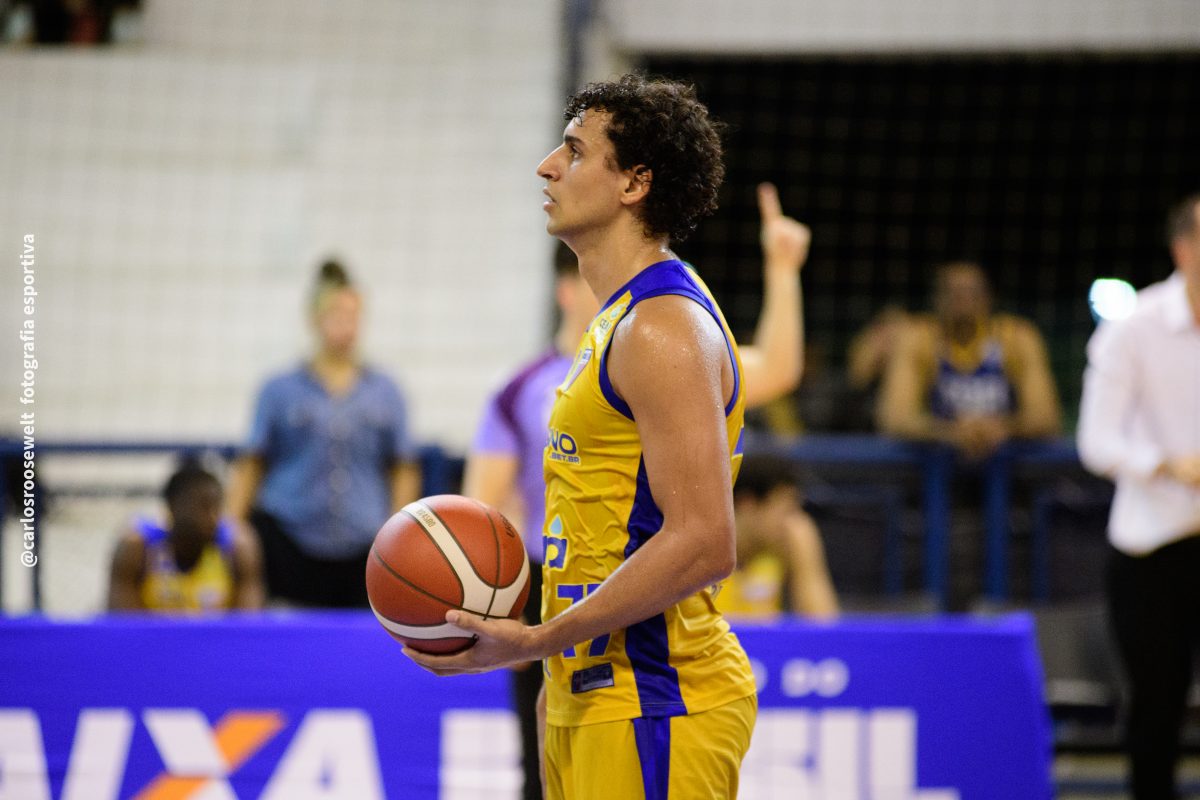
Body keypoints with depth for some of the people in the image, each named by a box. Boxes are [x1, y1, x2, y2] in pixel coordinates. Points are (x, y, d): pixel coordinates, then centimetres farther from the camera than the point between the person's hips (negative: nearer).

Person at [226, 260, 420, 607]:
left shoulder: (385, 392, 11)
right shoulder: (280, 390, 7)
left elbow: (404, 470, 14)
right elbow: (251, 466, 7)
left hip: (361, 549, 2)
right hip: (288, 545, -2)